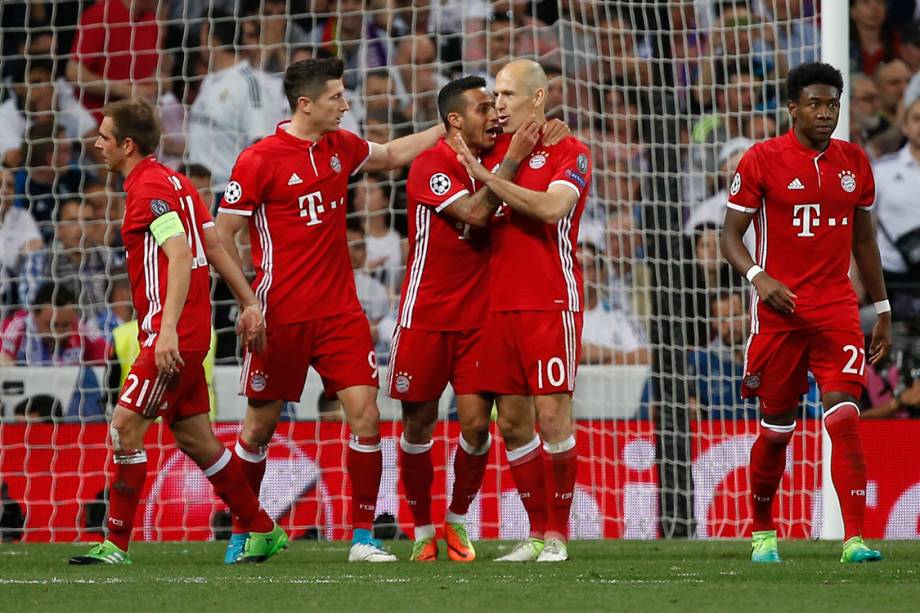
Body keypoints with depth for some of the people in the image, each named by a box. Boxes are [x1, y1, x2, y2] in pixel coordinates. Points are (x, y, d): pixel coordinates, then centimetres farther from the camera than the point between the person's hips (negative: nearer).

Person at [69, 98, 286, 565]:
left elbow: (180, 255, -23)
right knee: (194, 438, 13)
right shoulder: (174, 182, 17)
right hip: (188, 336, 10)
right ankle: (263, 531, 18)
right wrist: (249, 303, 18)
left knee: (125, 427, -10)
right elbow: (214, 247, 17)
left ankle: (115, 544, -9)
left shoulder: (149, 188, -13)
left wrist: (168, 327, -30)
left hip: (172, 334, -10)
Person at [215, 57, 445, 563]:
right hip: (282, 317, -5)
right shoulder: (258, 160, -10)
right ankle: (241, 534, 21)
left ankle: (363, 538, -2)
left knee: (365, 413, -7)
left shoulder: (340, 147, 8)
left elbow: (393, 155, 29)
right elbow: (222, 235, -7)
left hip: (340, 312, 5)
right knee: (260, 426, 4)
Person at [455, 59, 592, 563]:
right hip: (501, 303, 6)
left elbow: (551, 208, -20)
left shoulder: (569, 153, -3)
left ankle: (557, 534, -2)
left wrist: (487, 177, -19)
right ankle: (537, 532, 13)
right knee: (512, 422, 5)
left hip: (550, 302, -6)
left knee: (552, 415, -9)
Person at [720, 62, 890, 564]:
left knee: (844, 419, -13)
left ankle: (854, 538, -18)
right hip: (779, 311, -2)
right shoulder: (761, 160, -3)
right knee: (776, 428, 6)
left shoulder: (854, 162, 9)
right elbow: (730, 235, -1)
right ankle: (762, 532, 26)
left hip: (837, 310, 2)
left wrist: (882, 310, 19)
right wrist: (757, 277, -19)